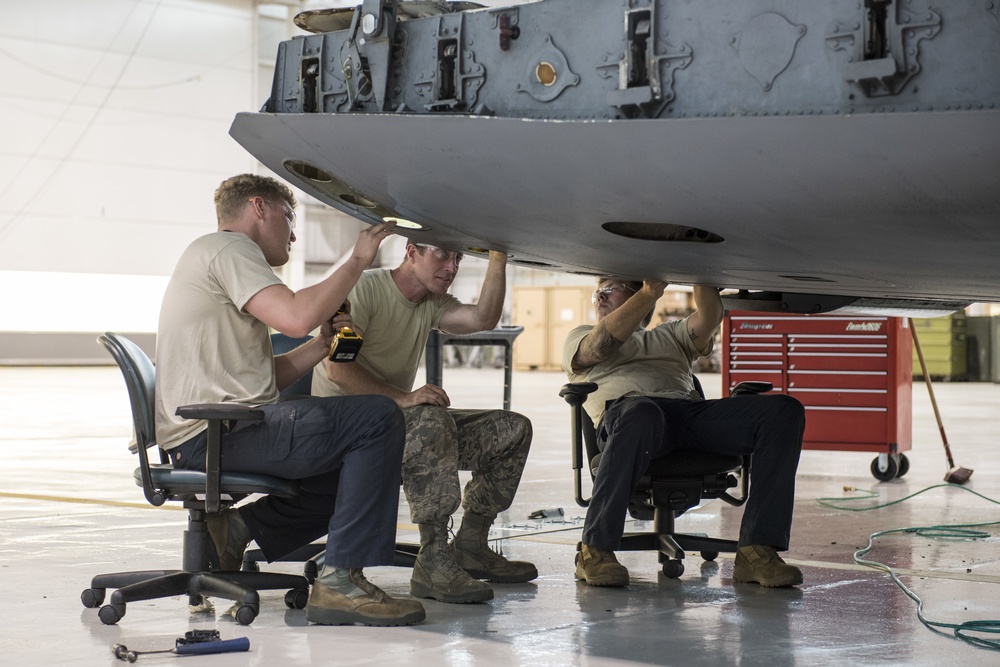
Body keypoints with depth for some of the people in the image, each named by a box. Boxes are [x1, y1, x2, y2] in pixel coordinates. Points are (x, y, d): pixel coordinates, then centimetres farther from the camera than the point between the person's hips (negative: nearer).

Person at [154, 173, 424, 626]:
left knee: (353, 471, 17)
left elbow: (268, 378, 23)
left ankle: (238, 527, 6)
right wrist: (357, 261, -10)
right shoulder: (226, 249, -4)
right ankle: (339, 580, -21)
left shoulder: (220, 257, 29)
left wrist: (324, 343, 11)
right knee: (376, 419, -17)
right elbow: (296, 317, -22)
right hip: (213, 430, -11)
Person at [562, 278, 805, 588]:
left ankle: (756, 551, -30)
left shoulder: (670, 335, 41)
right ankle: (595, 551, -39)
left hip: (692, 411, 4)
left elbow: (708, 320, 18)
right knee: (642, 414, -44)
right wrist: (650, 292, -4)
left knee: (784, 410, -20)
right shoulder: (579, 338, 31)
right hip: (624, 409, -4)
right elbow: (602, 346, 5)